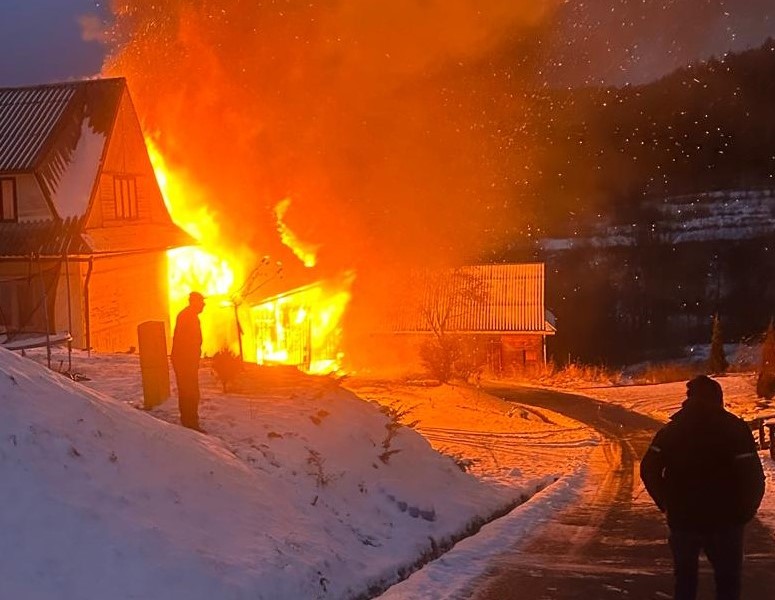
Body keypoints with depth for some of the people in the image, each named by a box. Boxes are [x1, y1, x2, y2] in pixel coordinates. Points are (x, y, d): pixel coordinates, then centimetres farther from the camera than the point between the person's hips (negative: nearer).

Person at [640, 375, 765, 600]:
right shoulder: (735, 429, -9)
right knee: (728, 580, 11)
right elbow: (752, 477, -15)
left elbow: (649, 469, 0)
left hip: (682, 518, 3)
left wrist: (665, 503, 10)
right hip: (723, 521, -3)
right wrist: (744, 513, -1)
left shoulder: (672, 429, 1)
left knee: (685, 577, 18)